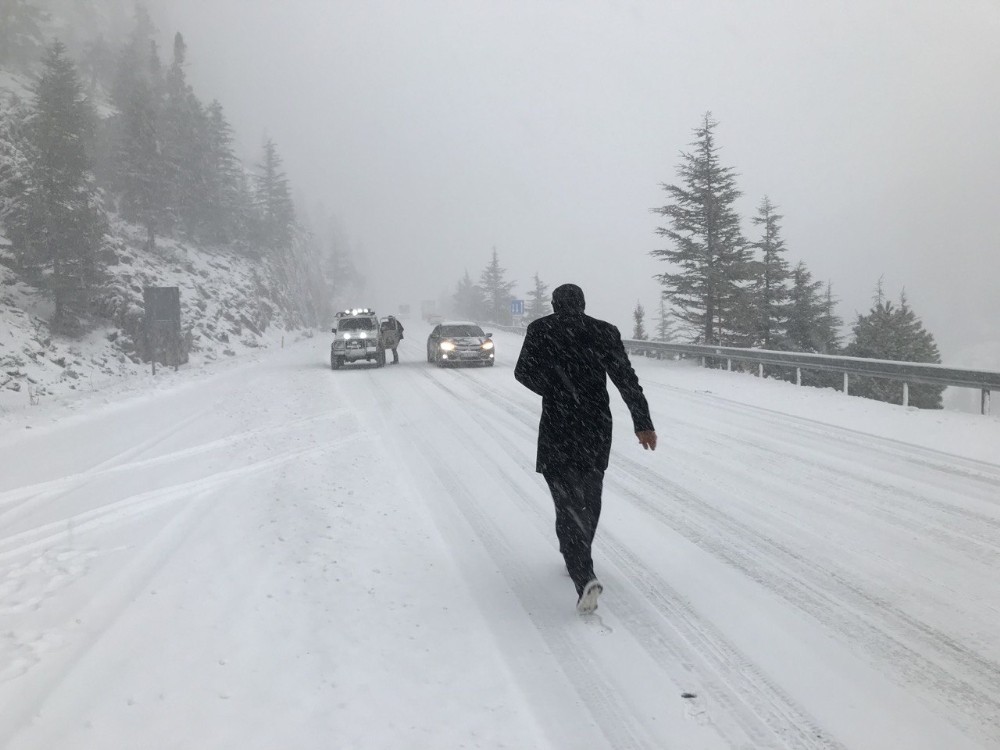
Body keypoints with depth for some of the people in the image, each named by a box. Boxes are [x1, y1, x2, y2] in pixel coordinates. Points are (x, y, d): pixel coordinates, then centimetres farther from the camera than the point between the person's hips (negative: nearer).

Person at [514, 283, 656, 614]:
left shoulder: (540, 330, -3)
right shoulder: (605, 331, 1)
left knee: (568, 504, -1)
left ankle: (585, 577, -17)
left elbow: (523, 372, 2)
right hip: (597, 430, 3)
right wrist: (643, 422, -5)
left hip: (557, 429, -3)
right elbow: (627, 379, -5)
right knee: (589, 501, 21)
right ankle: (579, 560, 38)